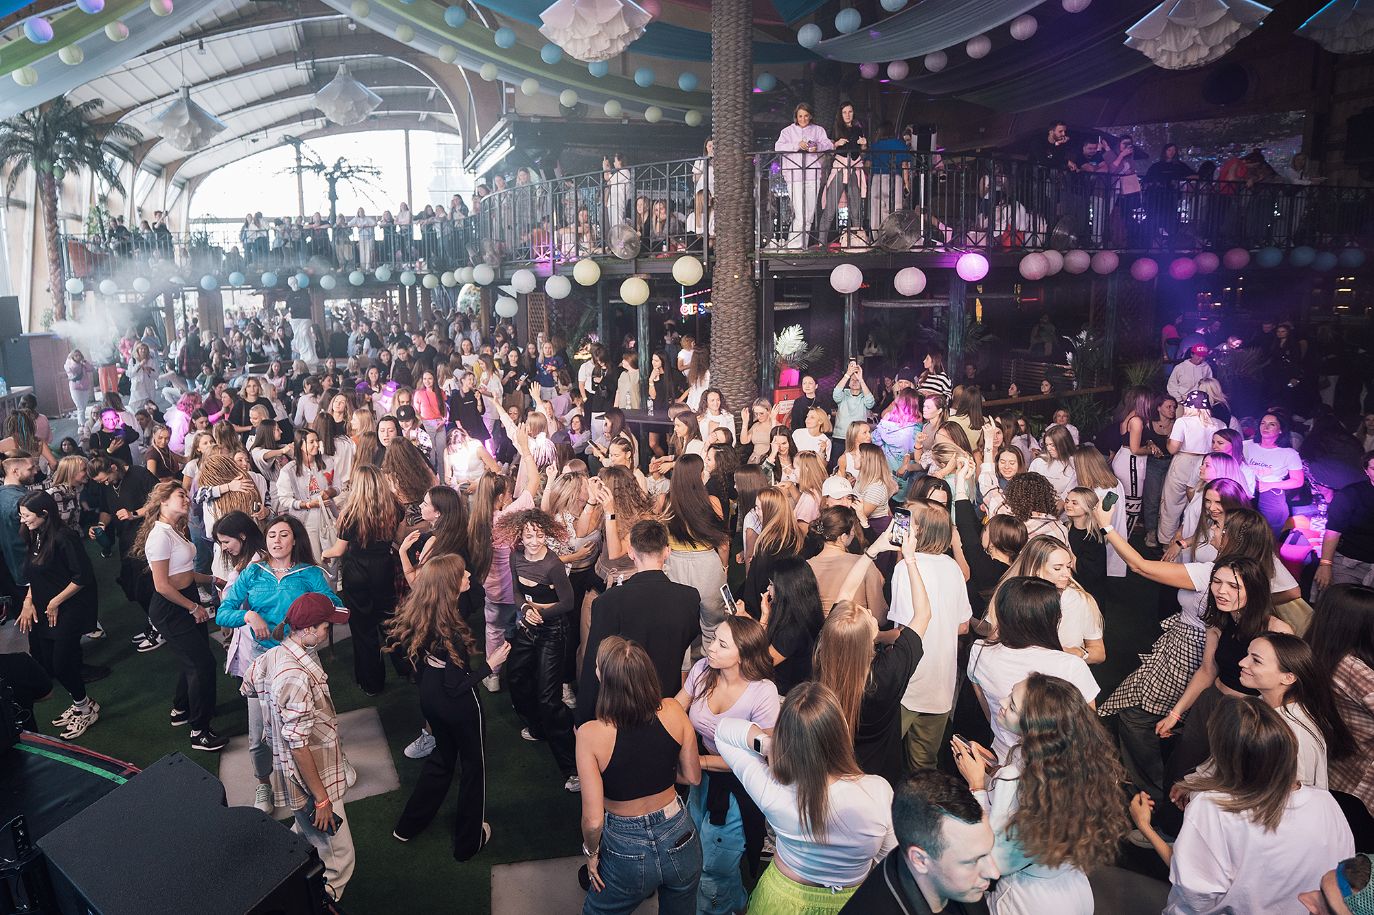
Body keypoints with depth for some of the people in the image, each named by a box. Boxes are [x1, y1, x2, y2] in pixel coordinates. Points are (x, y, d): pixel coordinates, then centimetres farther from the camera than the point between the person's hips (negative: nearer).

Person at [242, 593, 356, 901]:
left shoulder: (271, 656, -4)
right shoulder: (296, 676, -31)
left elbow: (249, 687, 18)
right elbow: (299, 745, -28)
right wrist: (321, 797, -20)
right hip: (310, 782, -9)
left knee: (307, 834, 30)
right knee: (339, 857, 3)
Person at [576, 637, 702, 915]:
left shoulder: (590, 734, -24)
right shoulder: (672, 710, -16)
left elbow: (593, 820, -20)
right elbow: (693, 777, -2)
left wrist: (590, 853, 0)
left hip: (627, 852, -2)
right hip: (680, 840, 3)